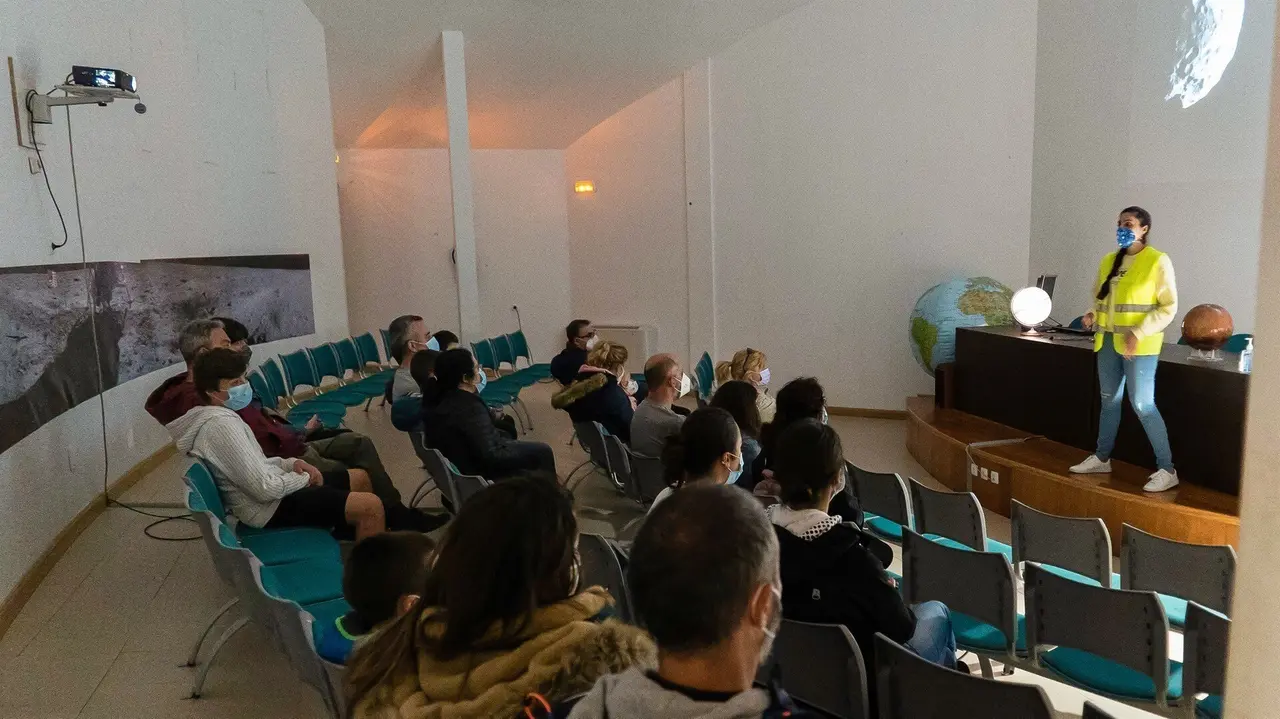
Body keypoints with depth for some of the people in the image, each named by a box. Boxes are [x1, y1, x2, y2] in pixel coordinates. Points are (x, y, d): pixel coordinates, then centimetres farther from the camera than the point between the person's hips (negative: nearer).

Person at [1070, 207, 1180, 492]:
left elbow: (1169, 306, -10)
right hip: (1108, 340, 6)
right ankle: (1102, 458, 27)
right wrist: (1093, 315, 0)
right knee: (1110, 400, 15)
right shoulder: (1110, 261, 10)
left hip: (1139, 345, -6)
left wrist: (1138, 334, -20)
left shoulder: (1158, 261, -8)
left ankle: (1167, 469, 3)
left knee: (1142, 405, -7)